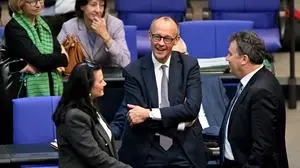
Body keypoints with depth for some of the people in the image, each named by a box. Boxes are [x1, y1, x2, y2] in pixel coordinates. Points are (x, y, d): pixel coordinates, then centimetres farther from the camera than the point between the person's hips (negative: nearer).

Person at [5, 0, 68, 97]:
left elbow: (58, 51, 3)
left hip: (54, 87, 6)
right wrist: (64, 58, 1)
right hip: (33, 89, -6)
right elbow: (39, 59, -14)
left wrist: (36, 67, -15)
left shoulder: (43, 23, 14)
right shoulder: (13, 28, -8)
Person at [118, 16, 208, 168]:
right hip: (147, 153, -1)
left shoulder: (189, 65, -1)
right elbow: (136, 119, -13)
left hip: (185, 150, 1)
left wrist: (150, 114, -18)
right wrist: (181, 122, -14)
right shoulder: (133, 72, -6)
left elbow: (193, 108, -13)